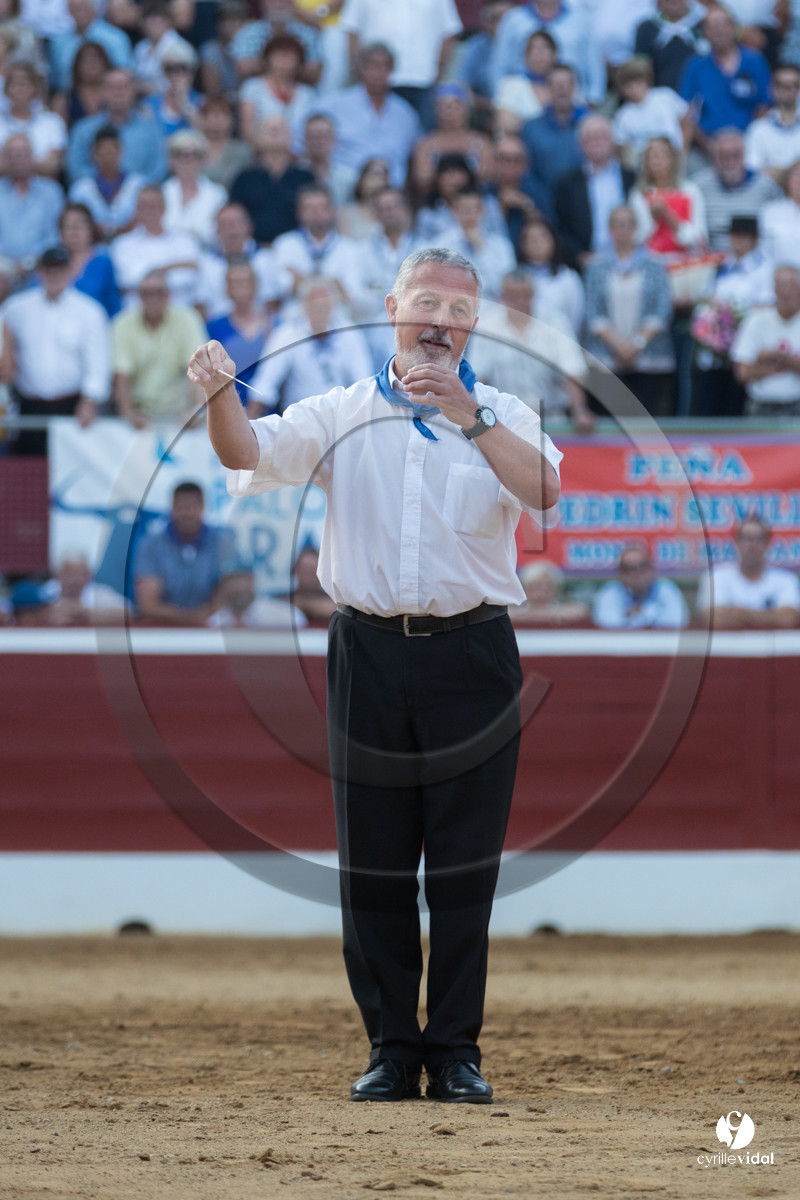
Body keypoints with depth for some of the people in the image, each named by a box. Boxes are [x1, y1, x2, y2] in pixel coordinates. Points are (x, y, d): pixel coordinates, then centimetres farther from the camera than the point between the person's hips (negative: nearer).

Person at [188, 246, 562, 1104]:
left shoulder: (501, 417, 5)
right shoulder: (342, 413, 8)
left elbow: (542, 492, -14)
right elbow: (249, 453, -7)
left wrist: (468, 415, -26)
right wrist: (218, 391, -29)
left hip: (472, 655, -1)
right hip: (370, 653, 1)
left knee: (465, 863, 0)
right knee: (372, 862, 3)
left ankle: (456, 1049, 9)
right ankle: (391, 1049, 11)